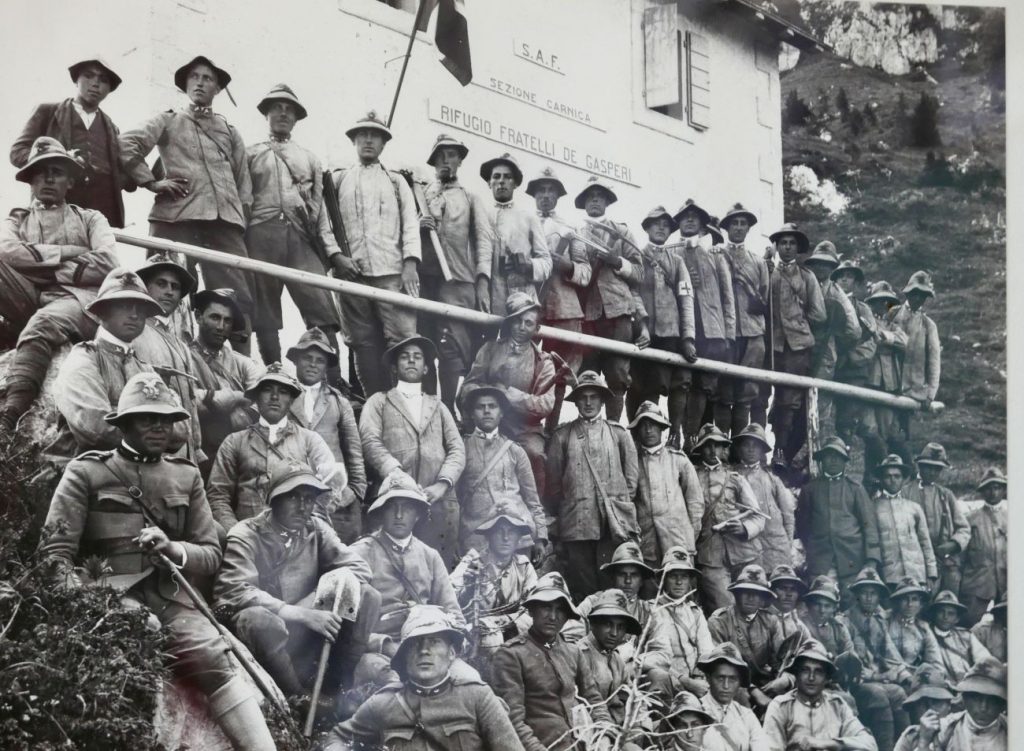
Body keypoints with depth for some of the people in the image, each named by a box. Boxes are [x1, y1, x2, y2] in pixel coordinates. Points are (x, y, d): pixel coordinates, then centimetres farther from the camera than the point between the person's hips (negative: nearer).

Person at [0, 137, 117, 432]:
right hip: (30, 302, 3)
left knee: (42, 324, -39)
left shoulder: (90, 219, 23)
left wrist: (42, 270, -1)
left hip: (78, 299, -3)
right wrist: (68, 253, -2)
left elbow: (106, 263, 1)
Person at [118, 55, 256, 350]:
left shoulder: (229, 130, 27)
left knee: (239, 299, -7)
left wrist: (243, 214, 13)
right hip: (177, 215, -3)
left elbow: (243, 179, 25)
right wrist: (152, 181, -4)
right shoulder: (168, 121, 15)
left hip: (226, 219, 3)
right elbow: (126, 144, 2)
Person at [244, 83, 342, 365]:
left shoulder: (309, 158, 25)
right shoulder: (250, 154, 19)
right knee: (264, 317, -5)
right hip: (261, 235, -1)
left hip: (301, 237, 1)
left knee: (323, 311, -13)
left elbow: (319, 209, 19)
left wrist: (333, 250, 6)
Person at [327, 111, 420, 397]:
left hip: (392, 272, -1)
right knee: (364, 342, -2)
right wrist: (335, 256, -5)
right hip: (351, 273, 1)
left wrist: (411, 262, -6)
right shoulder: (338, 180, 18)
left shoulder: (396, 181, 19)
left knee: (403, 336, -12)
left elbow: (410, 223, 9)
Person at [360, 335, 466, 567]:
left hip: (439, 503, 2)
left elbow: (457, 450, 13)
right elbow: (371, 443, 1)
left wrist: (443, 484, -7)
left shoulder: (438, 406, 27)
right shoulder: (379, 402, 17)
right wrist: (399, 476, -16)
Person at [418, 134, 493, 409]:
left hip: (460, 282, -2)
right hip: (424, 280, 2)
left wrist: (483, 280, -12)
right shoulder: (420, 195, 22)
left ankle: (447, 411, -16)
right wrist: (417, 226, -4)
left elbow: (483, 239, 4)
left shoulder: (471, 199, 18)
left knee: (456, 349, -13)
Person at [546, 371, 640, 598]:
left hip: (614, 522, 0)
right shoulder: (562, 436, 12)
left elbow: (632, 476, 13)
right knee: (582, 585, -1)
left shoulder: (618, 433, 13)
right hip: (576, 525, 0)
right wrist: (563, 511, 8)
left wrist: (622, 505, 7)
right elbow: (553, 481, 12)